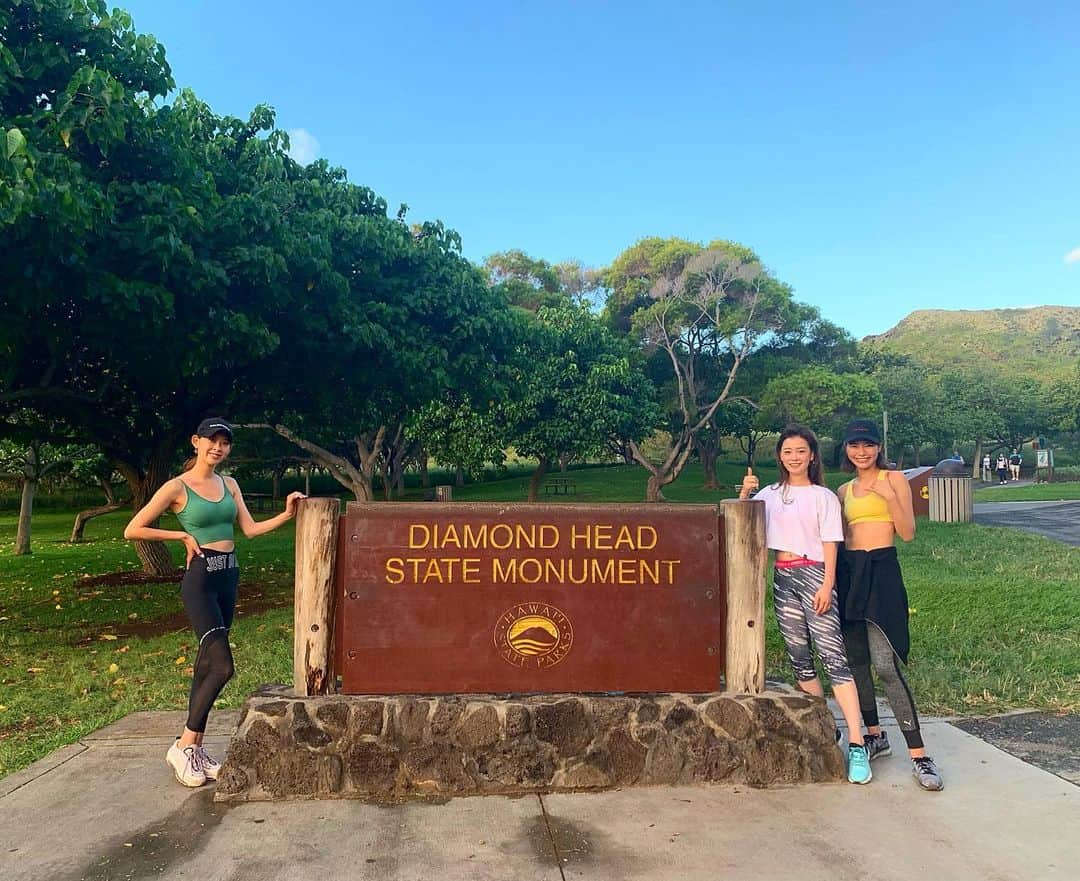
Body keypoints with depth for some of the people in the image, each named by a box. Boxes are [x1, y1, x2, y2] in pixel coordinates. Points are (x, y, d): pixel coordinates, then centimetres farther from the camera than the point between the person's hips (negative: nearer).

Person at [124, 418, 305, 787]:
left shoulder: (229, 484, 11)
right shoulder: (178, 487, -7)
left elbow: (250, 529, 6)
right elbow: (133, 530, -7)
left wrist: (287, 515, -5)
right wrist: (182, 535, -8)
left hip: (228, 576, 6)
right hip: (200, 580, -6)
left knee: (207, 664, 11)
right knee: (222, 666, -12)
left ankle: (195, 747, 20)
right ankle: (183, 746, 4)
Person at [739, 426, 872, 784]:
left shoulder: (823, 496, 0)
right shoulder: (770, 495, 13)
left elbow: (830, 544, -4)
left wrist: (827, 585, -13)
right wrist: (745, 492, -7)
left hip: (813, 575, -5)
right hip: (782, 578, 5)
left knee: (833, 656, -13)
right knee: (798, 657, 9)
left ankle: (857, 745, -13)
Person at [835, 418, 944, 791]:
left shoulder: (894, 479, 1)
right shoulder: (844, 490, 16)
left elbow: (908, 533, -6)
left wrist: (890, 496, -18)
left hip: (881, 571, -6)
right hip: (849, 572, 6)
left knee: (885, 665, -13)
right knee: (856, 661, 9)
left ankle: (919, 756, -7)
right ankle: (875, 735, 26)